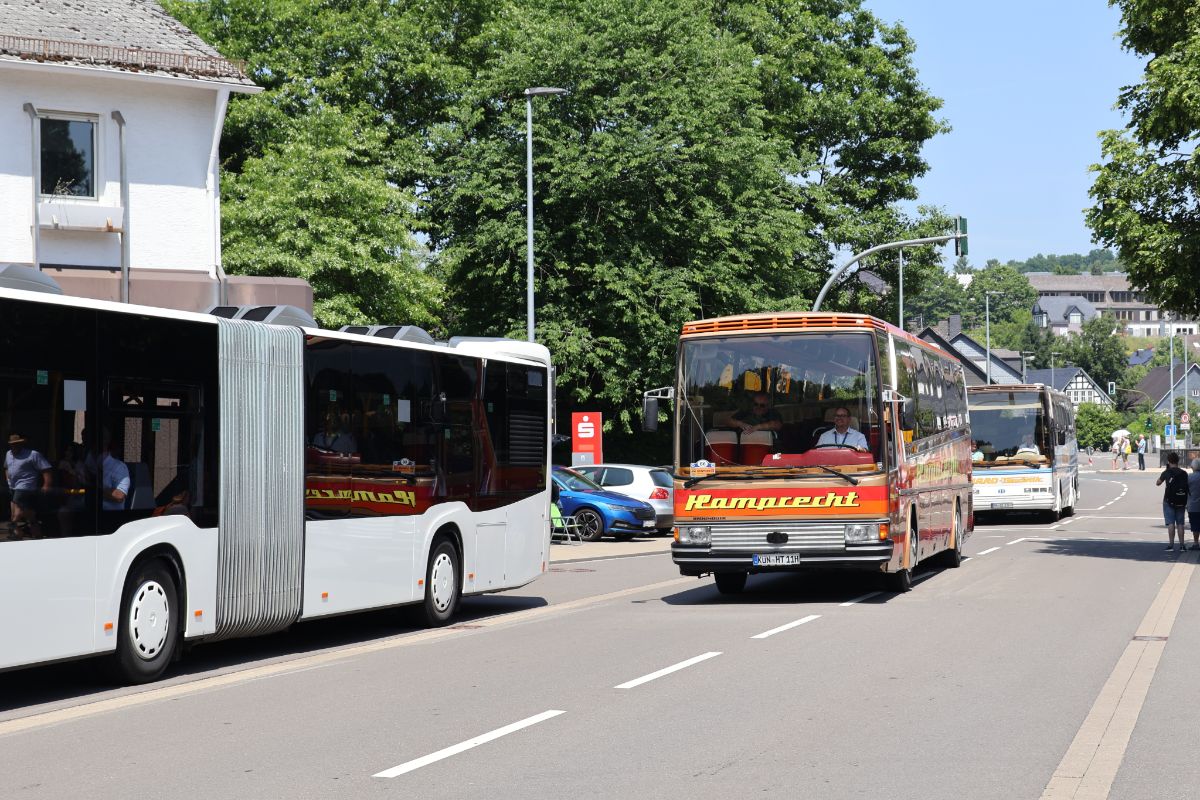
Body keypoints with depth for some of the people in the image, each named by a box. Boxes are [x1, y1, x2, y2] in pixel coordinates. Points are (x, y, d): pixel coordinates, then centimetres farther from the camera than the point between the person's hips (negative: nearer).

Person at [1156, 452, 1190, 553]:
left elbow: (1157, 483, 9)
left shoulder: (1167, 472, -6)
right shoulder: (1184, 473, 2)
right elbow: (1188, 489, 4)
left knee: (1171, 523, -2)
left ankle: (1171, 544, -7)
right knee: (1180, 523, 6)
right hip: (1181, 502, 3)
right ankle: (1181, 545, 4)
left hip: (1169, 501, -2)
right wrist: (1187, 504, 11)